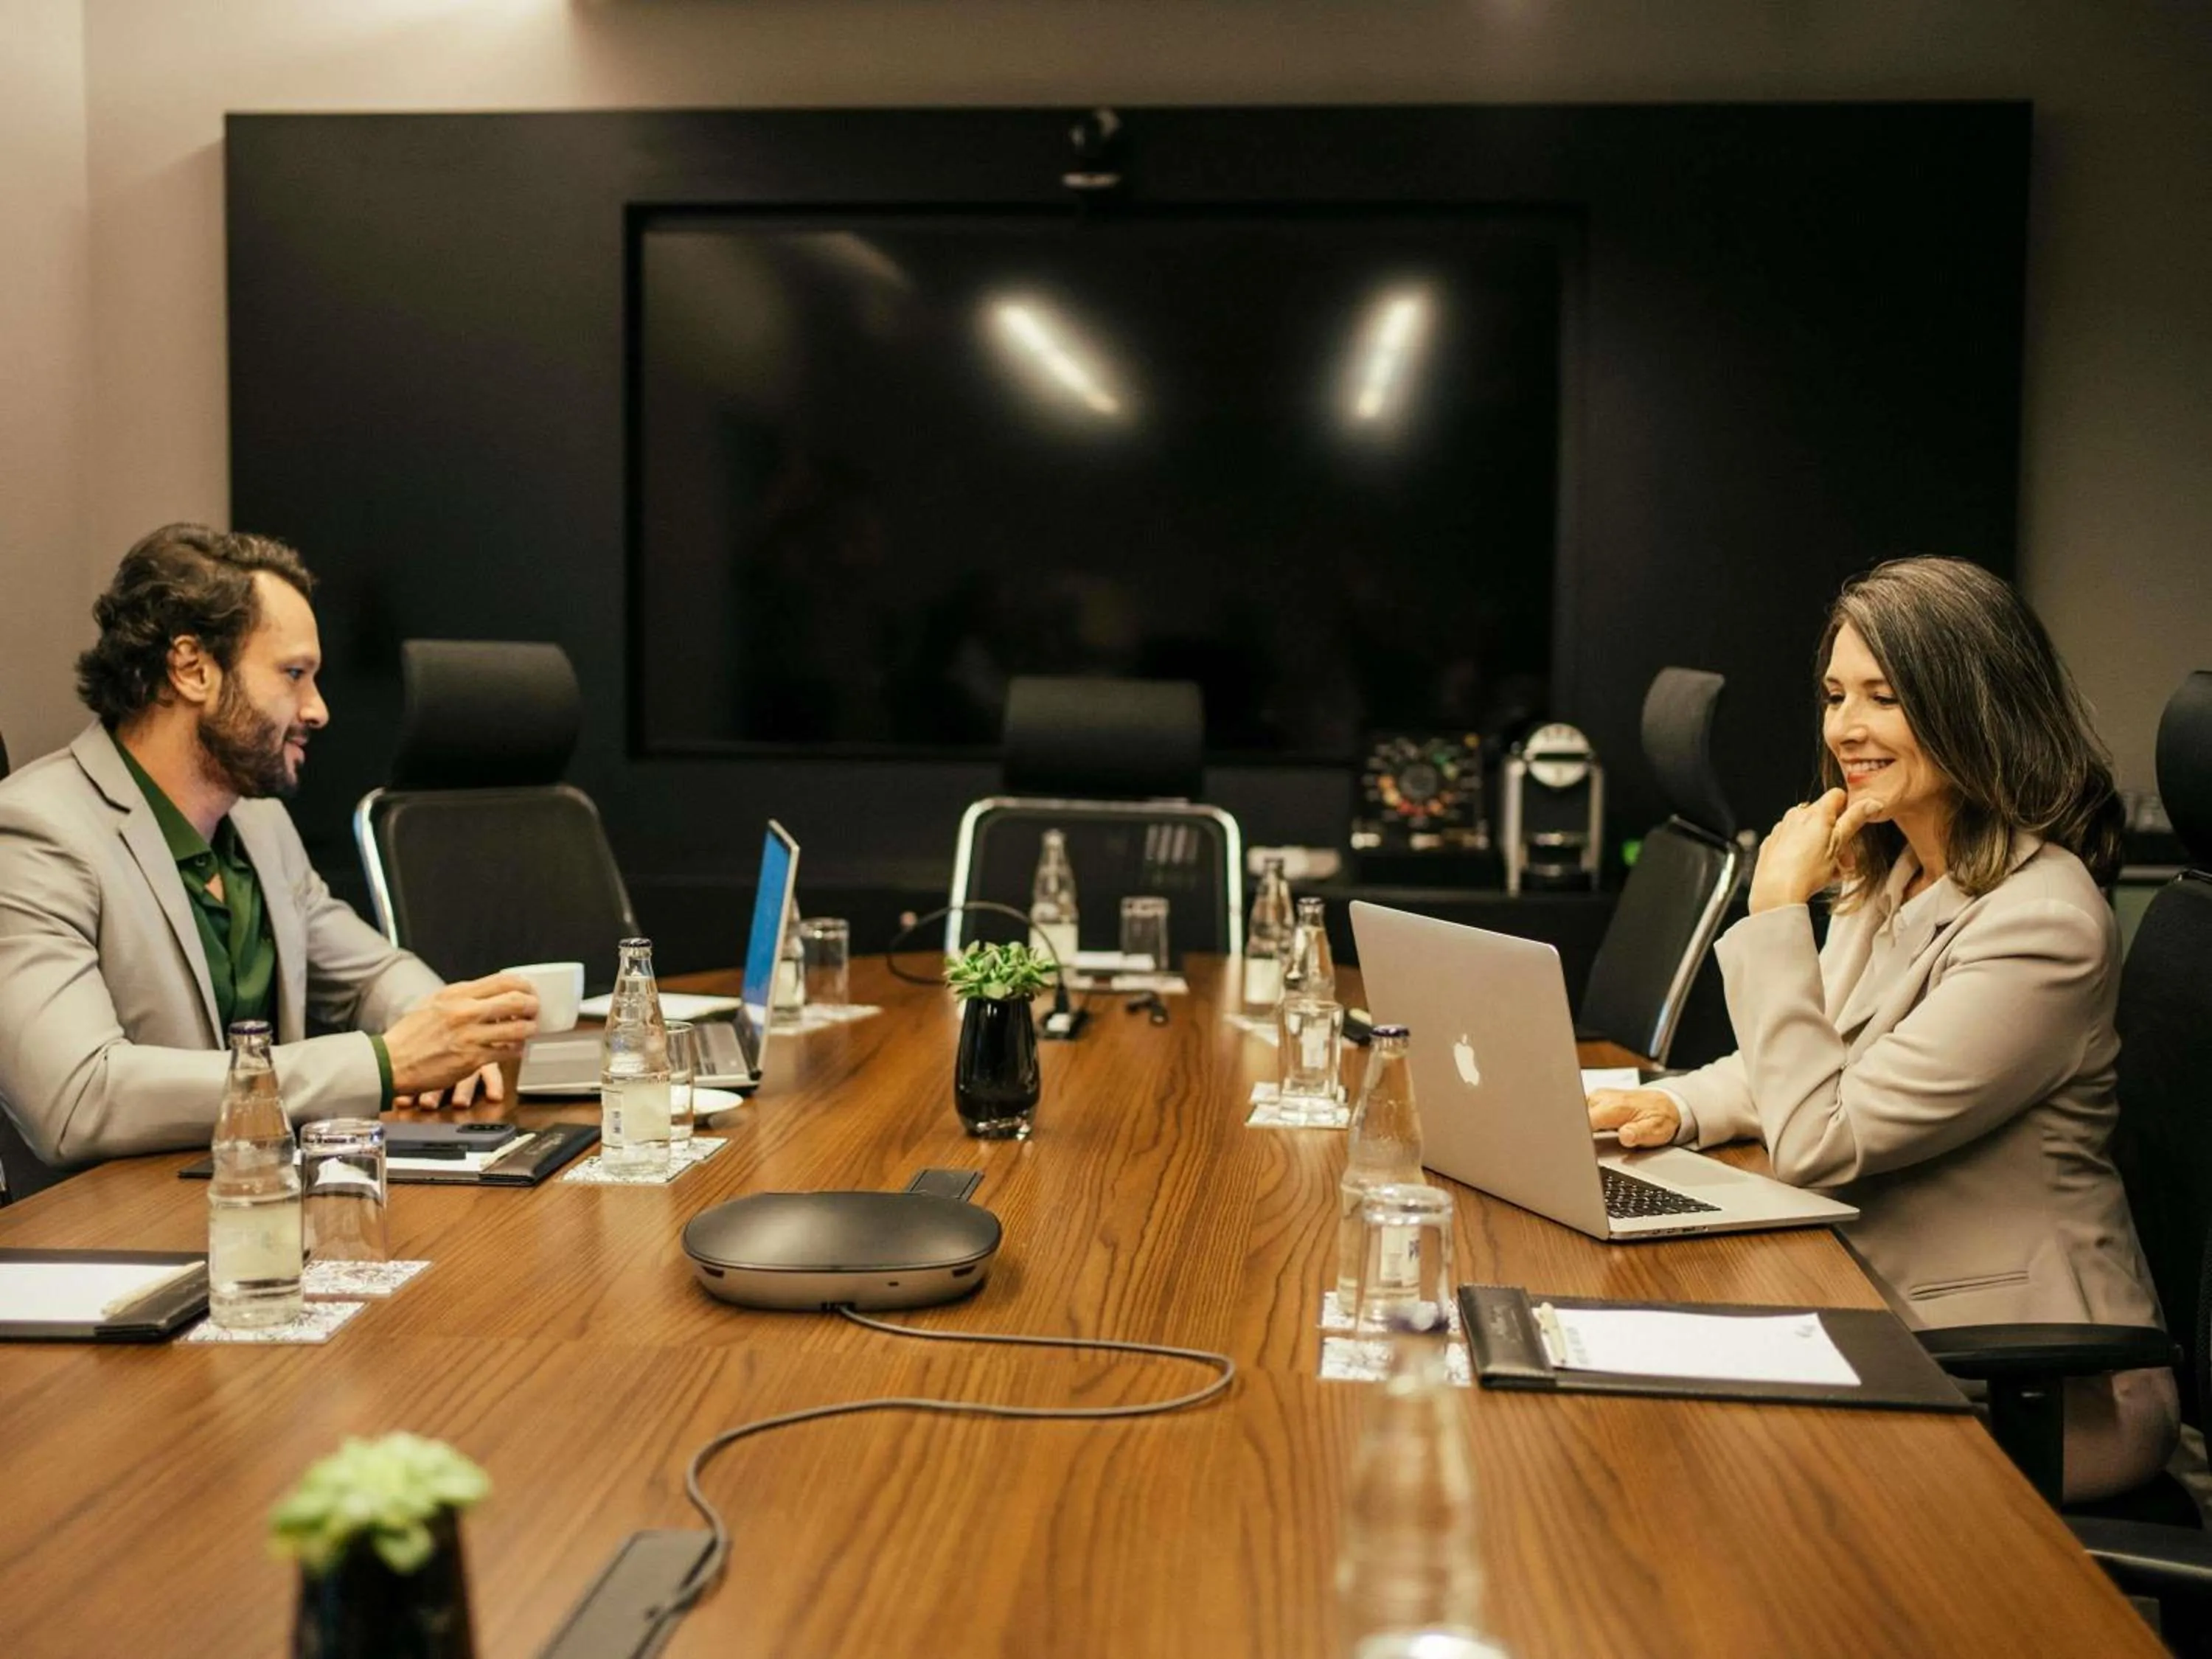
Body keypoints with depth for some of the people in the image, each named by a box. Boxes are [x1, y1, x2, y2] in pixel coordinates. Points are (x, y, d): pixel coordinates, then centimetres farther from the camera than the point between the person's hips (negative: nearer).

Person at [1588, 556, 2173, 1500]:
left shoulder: (2041, 926, -23)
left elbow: (1819, 1145, -22)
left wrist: (1777, 912, -18)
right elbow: (1808, 1067, 18)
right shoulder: (1895, 876, 7)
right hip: (1895, 1325, 8)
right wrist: (1676, 1108, -2)